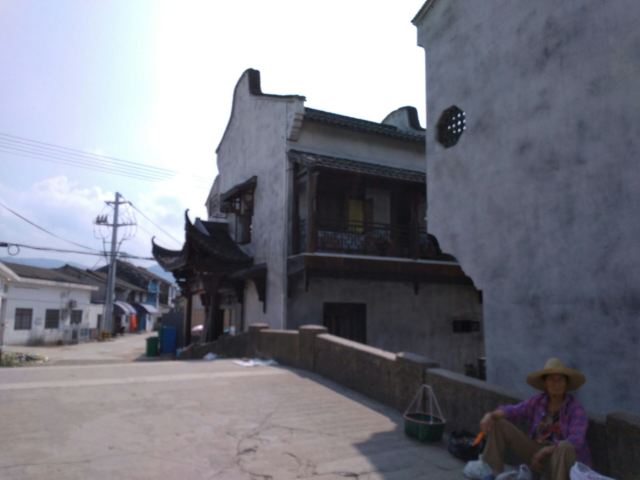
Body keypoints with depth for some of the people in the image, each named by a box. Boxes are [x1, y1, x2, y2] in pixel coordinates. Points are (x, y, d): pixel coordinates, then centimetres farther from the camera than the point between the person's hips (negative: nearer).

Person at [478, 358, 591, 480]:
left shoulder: (576, 409, -12)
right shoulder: (538, 401, 2)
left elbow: (576, 441, -24)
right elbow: (514, 410, -6)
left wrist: (547, 450, -30)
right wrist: (490, 415, -25)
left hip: (563, 461, -5)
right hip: (537, 454, 5)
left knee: (565, 447, -41)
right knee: (499, 423, -8)